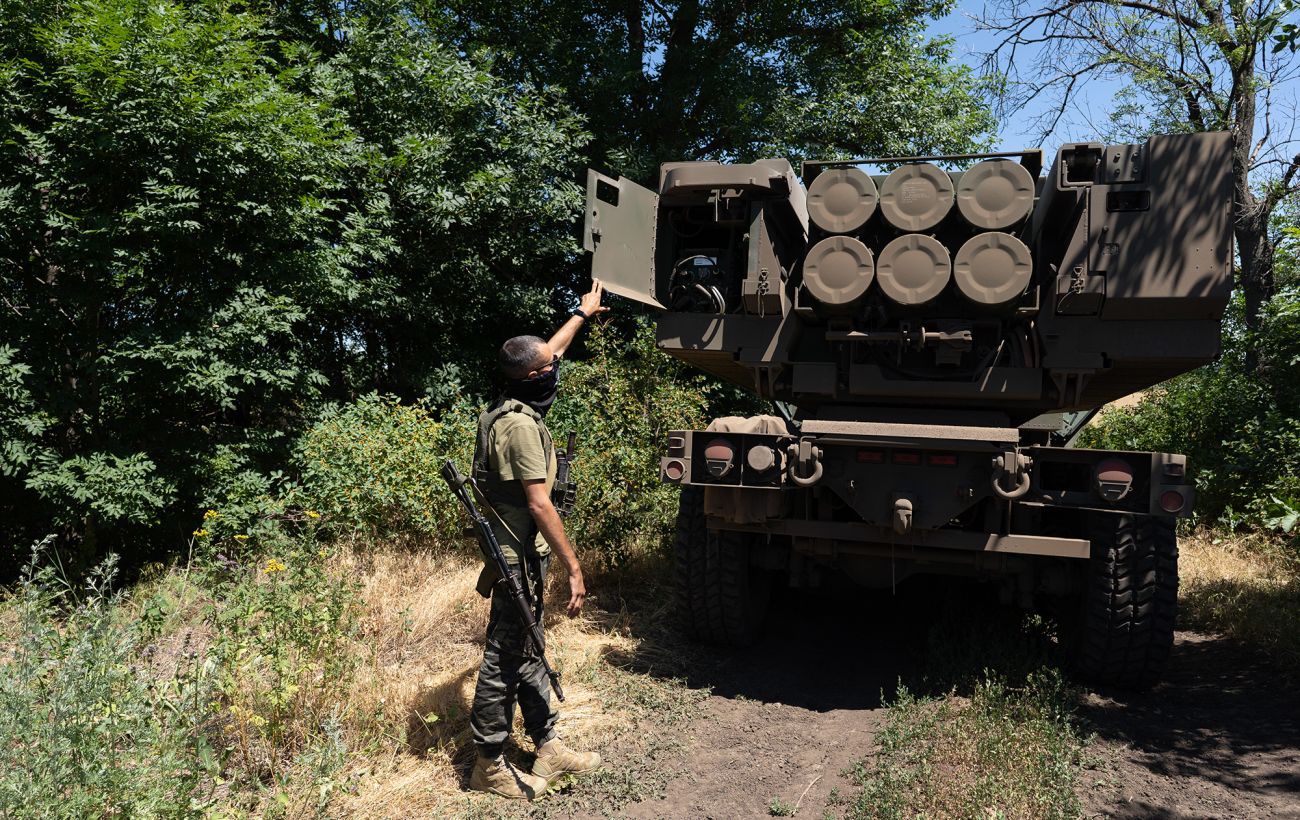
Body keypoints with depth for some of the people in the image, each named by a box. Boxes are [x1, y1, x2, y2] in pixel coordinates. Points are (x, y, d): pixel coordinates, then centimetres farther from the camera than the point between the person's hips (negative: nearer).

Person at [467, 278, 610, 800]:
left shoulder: (517, 407, 7)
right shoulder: (521, 425, -22)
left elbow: (551, 352, 25)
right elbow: (540, 505, -25)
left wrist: (583, 313, 36)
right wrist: (574, 568, -23)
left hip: (521, 555, 10)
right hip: (520, 559, -10)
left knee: (527, 653, 15)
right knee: (505, 659, 0)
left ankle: (548, 747, 26)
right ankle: (489, 766, 12)